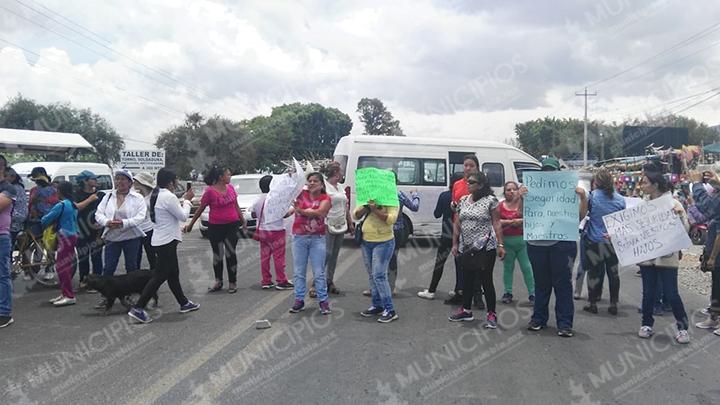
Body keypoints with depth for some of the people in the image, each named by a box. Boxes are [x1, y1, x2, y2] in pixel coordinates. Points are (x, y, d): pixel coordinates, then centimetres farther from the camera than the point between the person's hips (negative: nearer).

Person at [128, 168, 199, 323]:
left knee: (173, 274, 18)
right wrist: (187, 200, -1)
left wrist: (184, 200, 10)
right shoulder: (169, 197, -20)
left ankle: (184, 303, 30)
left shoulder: (158, 195, 10)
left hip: (160, 240, 10)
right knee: (160, 276, -5)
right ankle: (138, 308, -5)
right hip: (167, 241, -10)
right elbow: (183, 216, -13)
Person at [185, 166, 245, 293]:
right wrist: (191, 224, 2)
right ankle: (218, 282, 25)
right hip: (215, 227, -2)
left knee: (230, 253, 0)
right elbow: (200, 209, -1)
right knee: (218, 254, 9)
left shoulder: (230, 188, 3)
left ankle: (232, 283, 11)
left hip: (232, 226, 2)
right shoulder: (210, 191, -10)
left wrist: (243, 221, 15)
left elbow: (236, 206, 13)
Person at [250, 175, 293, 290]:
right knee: (279, 257, 1)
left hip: (262, 231, 6)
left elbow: (253, 215, 11)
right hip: (276, 230, -6)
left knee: (264, 257, 10)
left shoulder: (257, 200, 3)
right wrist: (293, 210, 2)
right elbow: (284, 214, -14)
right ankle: (281, 281, 5)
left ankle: (266, 281, 15)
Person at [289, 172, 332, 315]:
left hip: (317, 239, -2)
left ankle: (323, 301, 8)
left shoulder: (325, 199, -2)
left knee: (319, 272, 1)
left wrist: (300, 211, -24)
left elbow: (319, 212, -19)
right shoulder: (301, 194, 5)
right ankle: (299, 300, 13)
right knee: (299, 272, 6)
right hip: (299, 237, 2)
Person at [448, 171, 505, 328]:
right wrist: (455, 244, 9)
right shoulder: (463, 201, 11)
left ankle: (491, 314, 8)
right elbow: (457, 224, 13)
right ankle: (466, 310, 27)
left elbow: (496, 224, -7)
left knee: (486, 280, -2)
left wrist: (500, 245, -12)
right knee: (467, 279, 14)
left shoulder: (490, 200, -5)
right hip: (466, 248, 6)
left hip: (485, 248, -5)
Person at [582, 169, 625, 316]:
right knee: (613, 273, 10)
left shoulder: (592, 196, -10)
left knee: (594, 272, 5)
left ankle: (592, 303, 11)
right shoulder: (620, 199, 0)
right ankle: (613, 304, 15)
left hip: (594, 241, -2)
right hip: (613, 241, 3)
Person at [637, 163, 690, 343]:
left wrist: (680, 215, -25)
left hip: (667, 256, -4)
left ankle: (682, 328, 15)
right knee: (648, 293, 10)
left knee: (671, 294, -1)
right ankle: (647, 325, 25)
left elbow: (685, 229, -7)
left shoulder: (673, 203, -6)